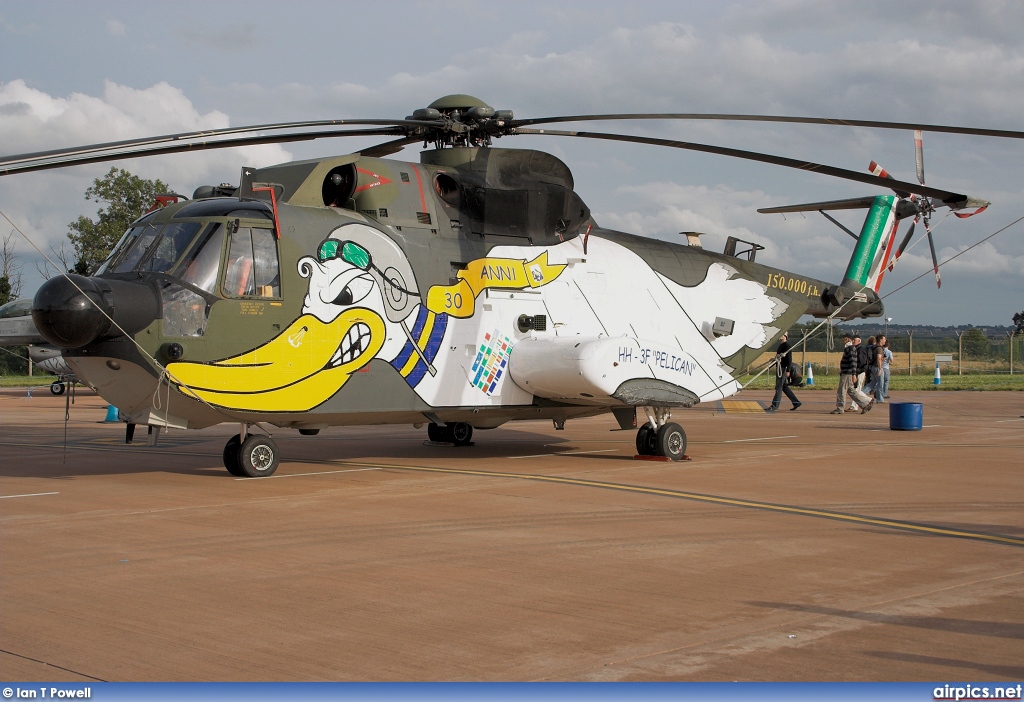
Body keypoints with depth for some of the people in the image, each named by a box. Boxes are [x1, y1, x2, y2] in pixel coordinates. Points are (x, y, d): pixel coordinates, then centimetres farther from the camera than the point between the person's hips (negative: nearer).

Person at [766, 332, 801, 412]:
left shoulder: (787, 345, -13)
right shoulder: (780, 345, 16)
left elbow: (789, 359, -17)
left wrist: (788, 371, -21)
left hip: (783, 368, -10)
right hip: (779, 368, 10)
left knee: (779, 387, -6)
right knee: (784, 387, 13)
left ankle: (774, 406, -4)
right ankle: (796, 402, 19)